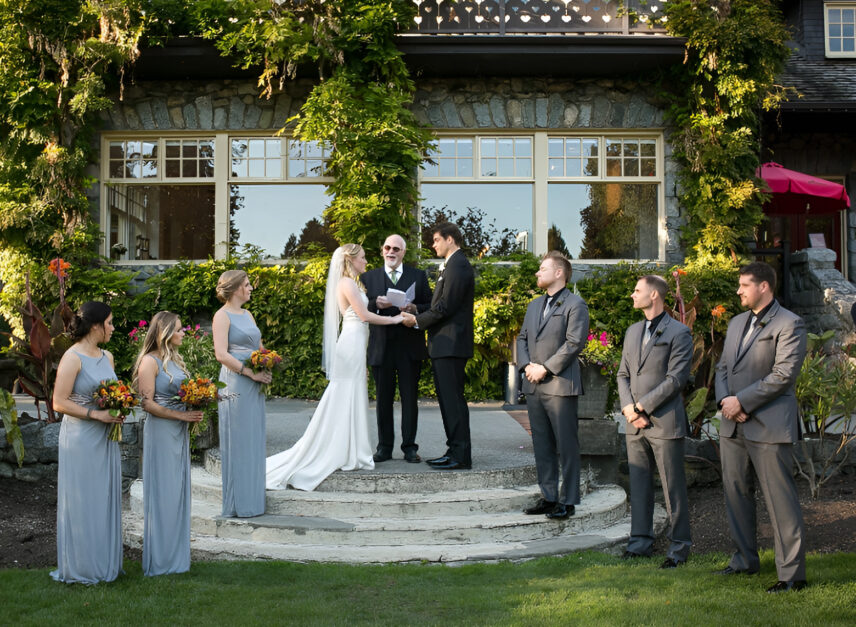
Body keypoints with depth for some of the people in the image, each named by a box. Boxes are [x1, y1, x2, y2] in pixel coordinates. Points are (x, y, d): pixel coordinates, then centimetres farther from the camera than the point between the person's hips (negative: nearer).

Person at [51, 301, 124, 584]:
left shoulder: (107, 357, 10)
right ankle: (81, 568, 12)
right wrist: (96, 415, -20)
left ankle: (104, 563, 22)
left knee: (105, 498, 12)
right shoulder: (73, 358, -13)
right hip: (80, 437, -7)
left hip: (105, 437, 8)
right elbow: (59, 402, -16)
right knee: (82, 500, 1)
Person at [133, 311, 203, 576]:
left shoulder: (175, 359, 14)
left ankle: (176, 553, 20)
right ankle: (160, 559, 8)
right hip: (160, 431, -8)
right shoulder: (150, 361, -11)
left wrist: (196, 409, 2)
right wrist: (182, 415, -19)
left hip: (179, 433, 8)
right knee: (162, 492, -2)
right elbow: (147, 403, -16)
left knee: (178, 490, 11)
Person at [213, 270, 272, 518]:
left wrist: (267, 370, 2)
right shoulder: (222, 316, -7)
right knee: (237, 442, -2)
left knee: (254, 441, 11)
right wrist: (250, 373, -17)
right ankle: (238, 504, 6)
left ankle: (252, 501, 19)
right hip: (235, 383, -8)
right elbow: (221, 354, -16)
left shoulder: (248, 315, 17)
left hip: (255, 385, 8)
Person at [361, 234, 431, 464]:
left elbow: (431, 307, 6)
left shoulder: (418, 276, 9)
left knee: (410, 399, 3)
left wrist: (415, 309, -14)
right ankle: (384, 447, 13)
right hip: (381, 348, 1)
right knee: (383, 399, 6)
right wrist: (376, 304, -15)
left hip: (409, 348, -1)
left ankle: (409, 447, 9)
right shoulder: (369, 277, 10)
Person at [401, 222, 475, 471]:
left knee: (453, 399, -8)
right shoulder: (452, 265, 20)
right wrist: (417, 313, 10)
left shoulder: (458, 266, -13)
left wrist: (417, 320, -9)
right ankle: (454, 451, 18)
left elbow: (446, 306, -18)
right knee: (448, 399, 12)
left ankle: (461, 456, -5)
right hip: (445, 345, 11)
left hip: (450, 345, -11)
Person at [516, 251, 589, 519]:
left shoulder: (575, 305, -4)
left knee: (566, 445, -2)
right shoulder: (534, 305, 21)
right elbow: (522, 338, 18)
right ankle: (548, 497, 19)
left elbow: (574, 343, -12)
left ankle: (567, 501, 5)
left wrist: (545, 368, -14)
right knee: (541, 445, 11)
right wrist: (526, 365, -1)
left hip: (560, 385, -7)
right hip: (533, 386, 7)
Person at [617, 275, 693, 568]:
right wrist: (628, 407, -3)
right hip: (635, 423, 7)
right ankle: (640, 541, 21)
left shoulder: (679, 333, -6)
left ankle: (679, 546, 10)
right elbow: (623, 374, 15)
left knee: (673, 487, 0)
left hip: (665, 421, -7)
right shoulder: (633, 332, 17)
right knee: (639, 485, 11)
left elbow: (676, 378, -13)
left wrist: (642, 406, -14)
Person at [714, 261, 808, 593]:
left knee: (780, 499, -5)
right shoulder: (736, 323, 18)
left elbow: (783, 374, -16)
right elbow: (723, 367, 17)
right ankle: (745, 559, 28)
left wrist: (741, 401, -15)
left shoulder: (789, 324, -7)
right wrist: (724, 399, -3)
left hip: (769, 425, -8)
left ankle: (792, 574, 1)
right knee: (736, 493, 14)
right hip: (734, 425, 8)